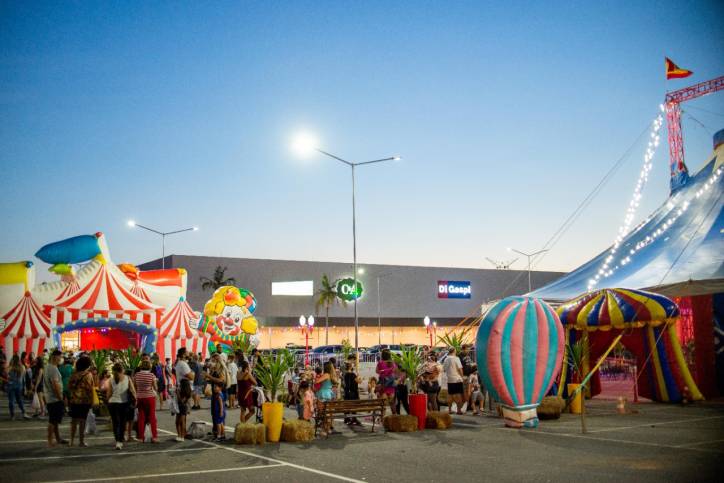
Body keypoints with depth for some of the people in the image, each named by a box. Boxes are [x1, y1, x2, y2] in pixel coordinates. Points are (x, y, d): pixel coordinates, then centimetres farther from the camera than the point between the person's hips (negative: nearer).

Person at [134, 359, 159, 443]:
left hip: (140, 398, 2)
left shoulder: (136, 375, -1)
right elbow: (156, 388, -4)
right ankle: (154, 436, 3)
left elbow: (134, 388, 5)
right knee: (152, 417, 4)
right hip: (150, 397, -2)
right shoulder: (151, 375, -9)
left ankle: (141, 437, 10)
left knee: (141, 417, 8)